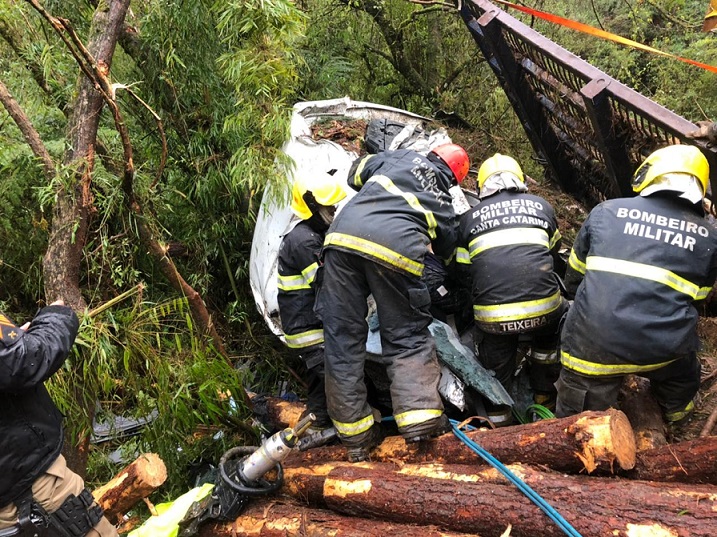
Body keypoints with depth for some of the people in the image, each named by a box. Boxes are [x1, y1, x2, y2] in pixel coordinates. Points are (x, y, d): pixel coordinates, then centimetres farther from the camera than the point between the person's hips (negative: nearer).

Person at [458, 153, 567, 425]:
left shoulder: (469, 217, 14)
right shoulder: (541, 206, 17)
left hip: (491, 316, -1)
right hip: (543, 307, 2)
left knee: (495, 371, 20)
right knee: (551, 329, 34)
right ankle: (544, 396, 40)